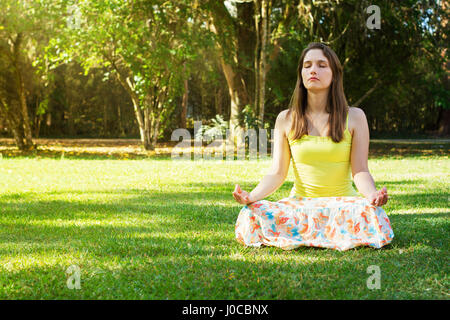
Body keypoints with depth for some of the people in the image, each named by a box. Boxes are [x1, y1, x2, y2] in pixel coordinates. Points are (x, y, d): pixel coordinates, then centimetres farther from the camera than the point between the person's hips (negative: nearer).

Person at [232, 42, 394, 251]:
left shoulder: (354, 117, 3)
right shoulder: (286, 120, 6)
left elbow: (360, 170, -3)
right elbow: (277, 173, 2)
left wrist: (372, 194, -26)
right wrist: (252, 196, -17)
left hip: (343, 202, -1)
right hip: (300, 202, 1)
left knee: (371, 215, -35)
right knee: (252, 217, -28)